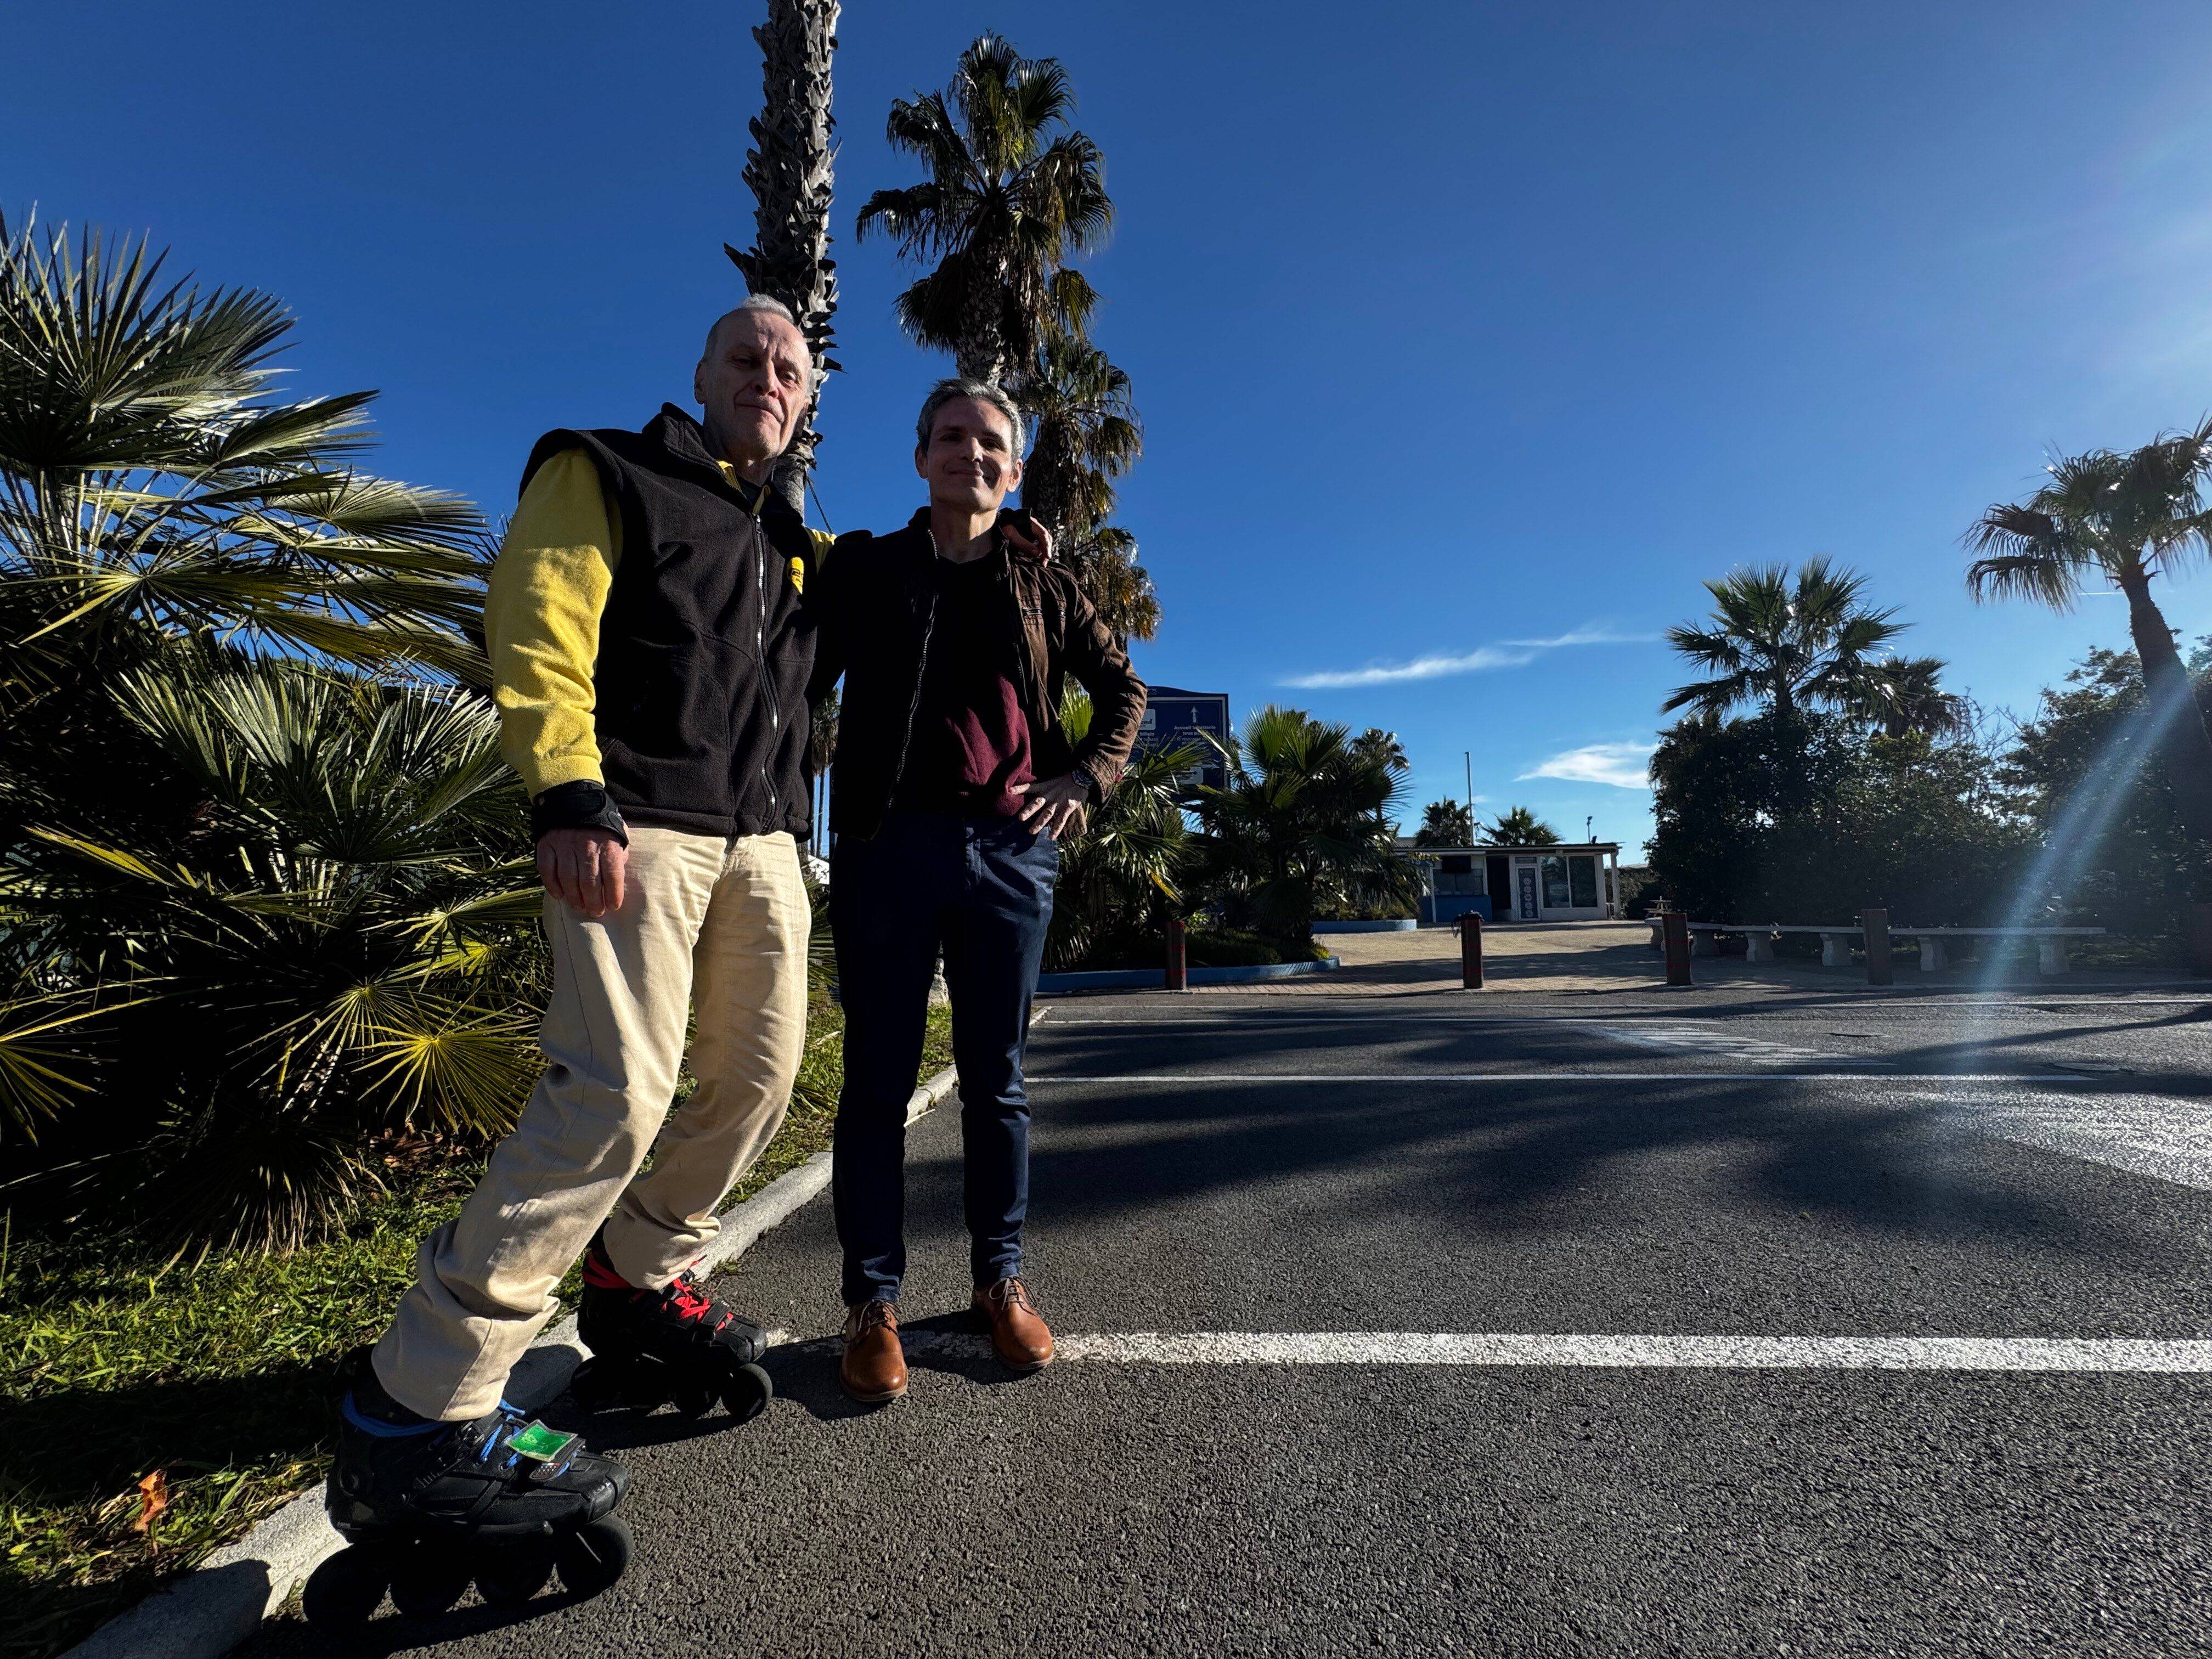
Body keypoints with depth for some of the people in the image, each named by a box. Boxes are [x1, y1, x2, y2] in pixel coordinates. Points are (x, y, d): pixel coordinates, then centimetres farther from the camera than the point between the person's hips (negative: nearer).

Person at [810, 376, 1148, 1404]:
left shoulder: (1043, 585, 13)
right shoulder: (865, 568, 10)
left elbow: (1124, 689, 19)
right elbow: (800, 684, 7)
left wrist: (1088, 779, 4)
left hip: (1012, 850, 1)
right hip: (889, 844, -1)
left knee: (995, 1079, 9)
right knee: (879, 1080, 4)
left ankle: (1001, 1279, 23)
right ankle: (872, 1301, 17)